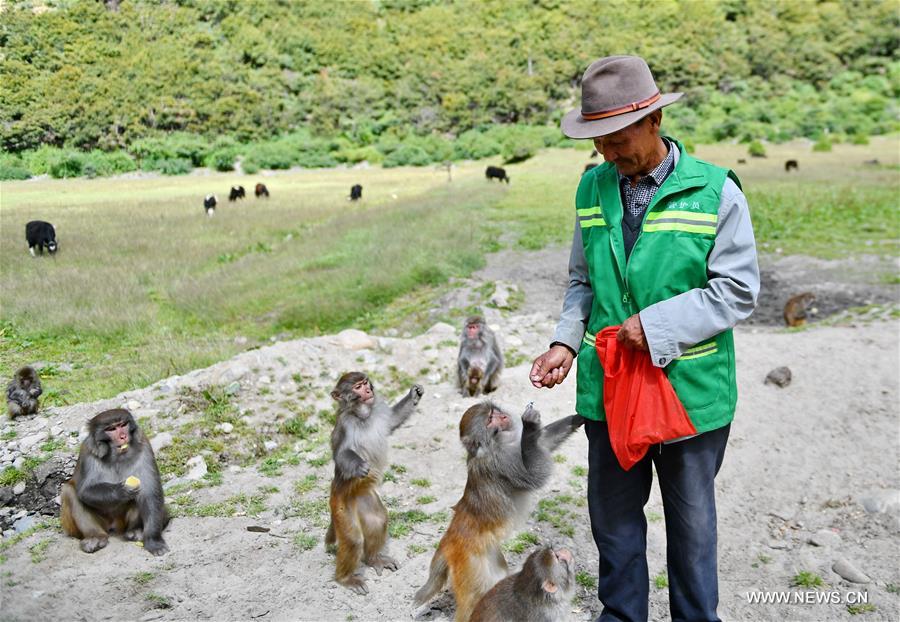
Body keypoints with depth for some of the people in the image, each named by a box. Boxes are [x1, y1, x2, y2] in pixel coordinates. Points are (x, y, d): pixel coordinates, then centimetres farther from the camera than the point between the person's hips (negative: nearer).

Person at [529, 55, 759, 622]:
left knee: (691, 520, 16)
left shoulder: (715, 191, -10)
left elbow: (738, 290, -10)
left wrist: (658, 326, -20)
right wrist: (566, 343, -5)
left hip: (690, 389, -3)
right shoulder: (593, 188, 2)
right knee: (613, 513, 16)